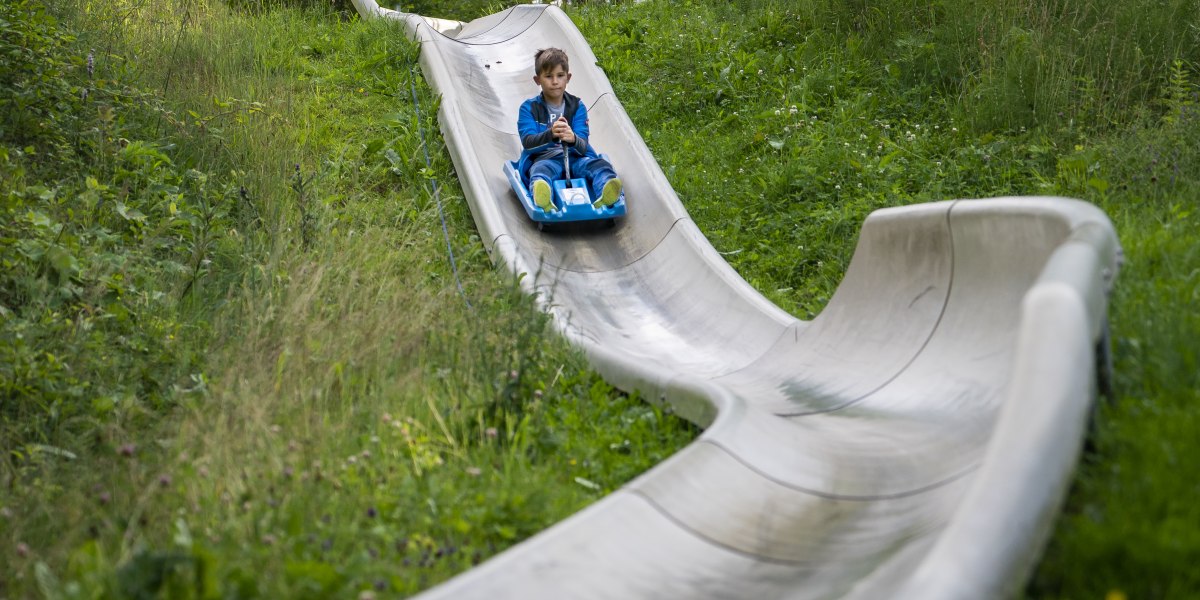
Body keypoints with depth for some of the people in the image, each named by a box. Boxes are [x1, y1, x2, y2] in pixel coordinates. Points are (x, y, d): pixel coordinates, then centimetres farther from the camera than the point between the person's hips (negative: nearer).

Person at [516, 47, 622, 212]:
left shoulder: (577, 107, 10)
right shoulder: (529, 107, 6)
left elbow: (583, 147, -3)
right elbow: (527, 141, -10)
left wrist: (573, 139, -30)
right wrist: (550, 134, -32)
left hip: (574, 157, 3)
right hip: (543, 158, -3)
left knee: (600, 164, -27)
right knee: (541, 170, -37)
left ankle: (604, 195, -61)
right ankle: (543, 199, -72)